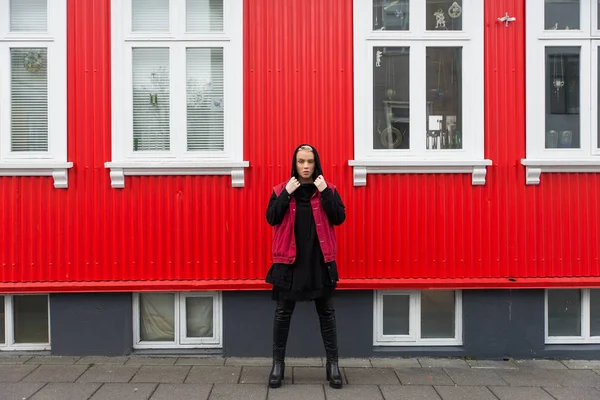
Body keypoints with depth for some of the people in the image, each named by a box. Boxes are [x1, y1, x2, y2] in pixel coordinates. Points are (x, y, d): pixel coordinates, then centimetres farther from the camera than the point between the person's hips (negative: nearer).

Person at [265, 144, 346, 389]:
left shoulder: (328, 189, 3)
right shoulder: (281, 190, 3)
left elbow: (339, 218, -8)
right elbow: (271, 219, -8)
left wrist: (325, 192, -15)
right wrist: (287, 193, -15)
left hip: (320, 261, 0)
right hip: (289, 260, 0)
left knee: (326, 313, 7)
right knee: (283, 313, 7)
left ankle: (332, 364, 18)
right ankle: (278, 363, 19)